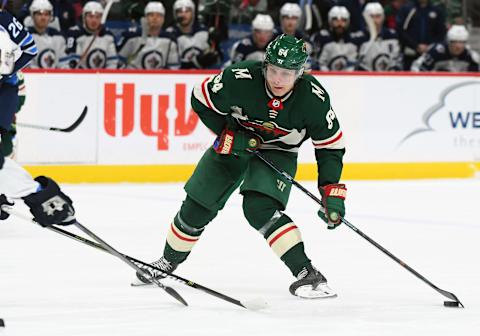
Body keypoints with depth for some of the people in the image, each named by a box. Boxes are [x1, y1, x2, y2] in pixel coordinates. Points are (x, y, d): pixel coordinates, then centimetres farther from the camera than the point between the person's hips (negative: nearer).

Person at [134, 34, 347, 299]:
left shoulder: (313, 99, -28)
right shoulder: (240, 79, -30)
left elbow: (331, 146, -17)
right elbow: (200, 99, -12)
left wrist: (332, 192, -24)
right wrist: (228, 133, -18)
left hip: (278, 152, -2)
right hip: (235, 144, 2)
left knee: (259, 208, -28)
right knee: (197, 206, 5)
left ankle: (306, 274, -28)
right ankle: (168, 263, 32)